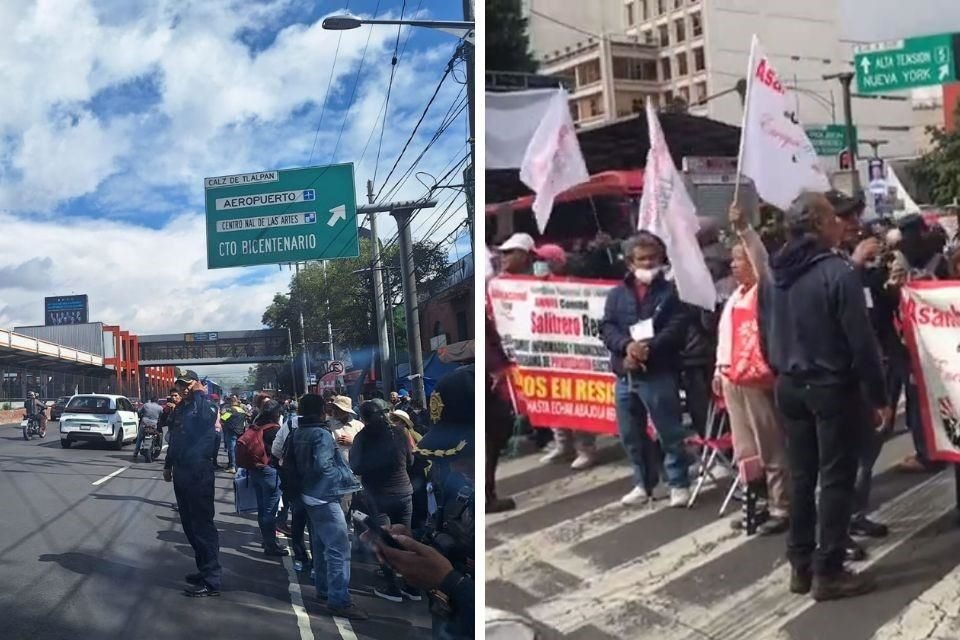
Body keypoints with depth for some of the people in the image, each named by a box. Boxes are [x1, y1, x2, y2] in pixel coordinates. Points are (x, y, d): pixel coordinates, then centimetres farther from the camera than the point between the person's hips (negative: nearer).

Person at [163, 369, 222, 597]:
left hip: (200, 474, -9)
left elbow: (205, 416, -36)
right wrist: (168, 465, 25)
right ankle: (204, 569, 26)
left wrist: (200, 394, -24)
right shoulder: (179, 409, 14)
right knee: (189, 524, 15)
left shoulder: (206, 405, -11)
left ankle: (211, 581, -6)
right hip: (182, 473, 9)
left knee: (203, 525, -8)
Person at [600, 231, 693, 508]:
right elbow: (606, 327, 2)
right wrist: (627, 345, -17)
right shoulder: (617, 294, 12)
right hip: (625, 375, 5)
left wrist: (648, 347, -21)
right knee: (631, 436, 12)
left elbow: (677, 327, -10)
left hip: (659, 374, -5)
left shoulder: (671, 291, 1)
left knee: (670, 433, -2)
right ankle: (643, 485, 26)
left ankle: (679, 484, 10)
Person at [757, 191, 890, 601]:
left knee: (801, 476, 13)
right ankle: (827, 572, 4)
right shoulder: (837, 272, -17)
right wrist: (878, 395, -8)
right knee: (837, 478, 1)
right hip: (832, 387, -7)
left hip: (790, 387, 7)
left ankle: (801, 566, 18)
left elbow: (765, 337, 12)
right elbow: (861, 341, -16)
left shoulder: (773, 276, 6)